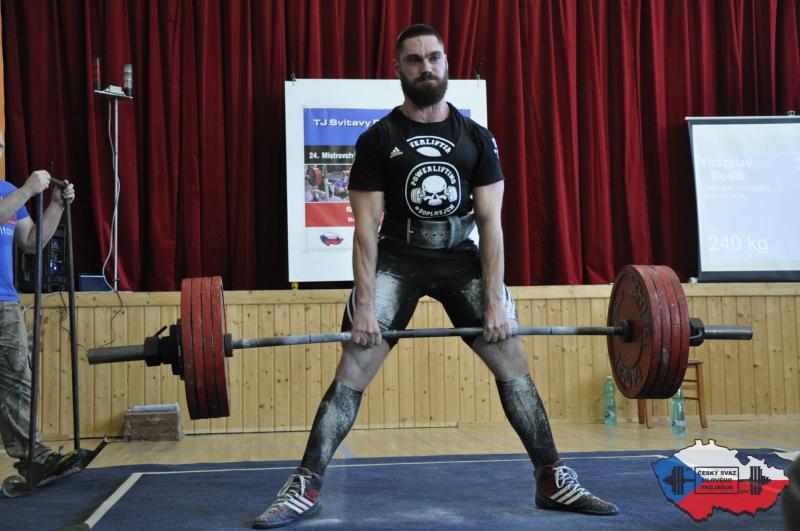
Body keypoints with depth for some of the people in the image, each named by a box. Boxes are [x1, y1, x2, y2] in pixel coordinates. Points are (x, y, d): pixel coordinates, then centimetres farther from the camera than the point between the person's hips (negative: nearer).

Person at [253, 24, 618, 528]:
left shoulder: (477, 138, 1)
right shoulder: (378, 139, -5)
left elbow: (490, 222, -3)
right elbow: (367, 227, -8)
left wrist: (494, 300, -11)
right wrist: (365, 305, -16)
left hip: (461, 257, 2)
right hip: (398, 260, -2)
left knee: (515, 364, -3)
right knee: (353, 370, -11)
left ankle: (553, 480, 8)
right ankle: (306, 486, -6)